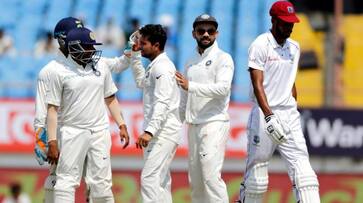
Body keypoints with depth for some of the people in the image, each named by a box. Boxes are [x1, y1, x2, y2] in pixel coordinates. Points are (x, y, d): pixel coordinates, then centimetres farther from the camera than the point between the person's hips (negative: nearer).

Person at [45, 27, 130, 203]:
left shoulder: (101, 66, 5)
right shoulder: (60, 72, -7)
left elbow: (110, 99, 15)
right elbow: (52, 109, -6)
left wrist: (121, 125, 8)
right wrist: (52, 143, -10)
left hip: (100, 132, 3)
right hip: (73, 133, -3)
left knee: (101, 184, 4)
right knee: (66, 182, -4)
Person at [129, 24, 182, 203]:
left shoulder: (162, 67, -15)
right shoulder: (154, 66, 17)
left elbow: (162, 103, -23)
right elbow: (141, 82, 38)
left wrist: (149, 131, -31)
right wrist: (134, 55, 29)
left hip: (163, 132, -11)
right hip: (159, 134, 11)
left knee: (149, 179, -18)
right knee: (161, 182, 13)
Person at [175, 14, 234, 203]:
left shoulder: (223, 59, -4)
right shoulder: (191, 62, 18)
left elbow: (223, 88, -19)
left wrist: (191, 86, -23)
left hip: (214, 123, -8)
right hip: (193, 125, 8)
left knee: (211, 176, -17)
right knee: (195, 179, 8)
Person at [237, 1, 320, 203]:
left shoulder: (294, 48, 14)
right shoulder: (260, 45, -7)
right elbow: (257, 85, -15)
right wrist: (269, 117, -25)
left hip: (289, 116, 5)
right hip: (264, 114, -5)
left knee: (301, 165, -7)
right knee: (257, 168, -1)